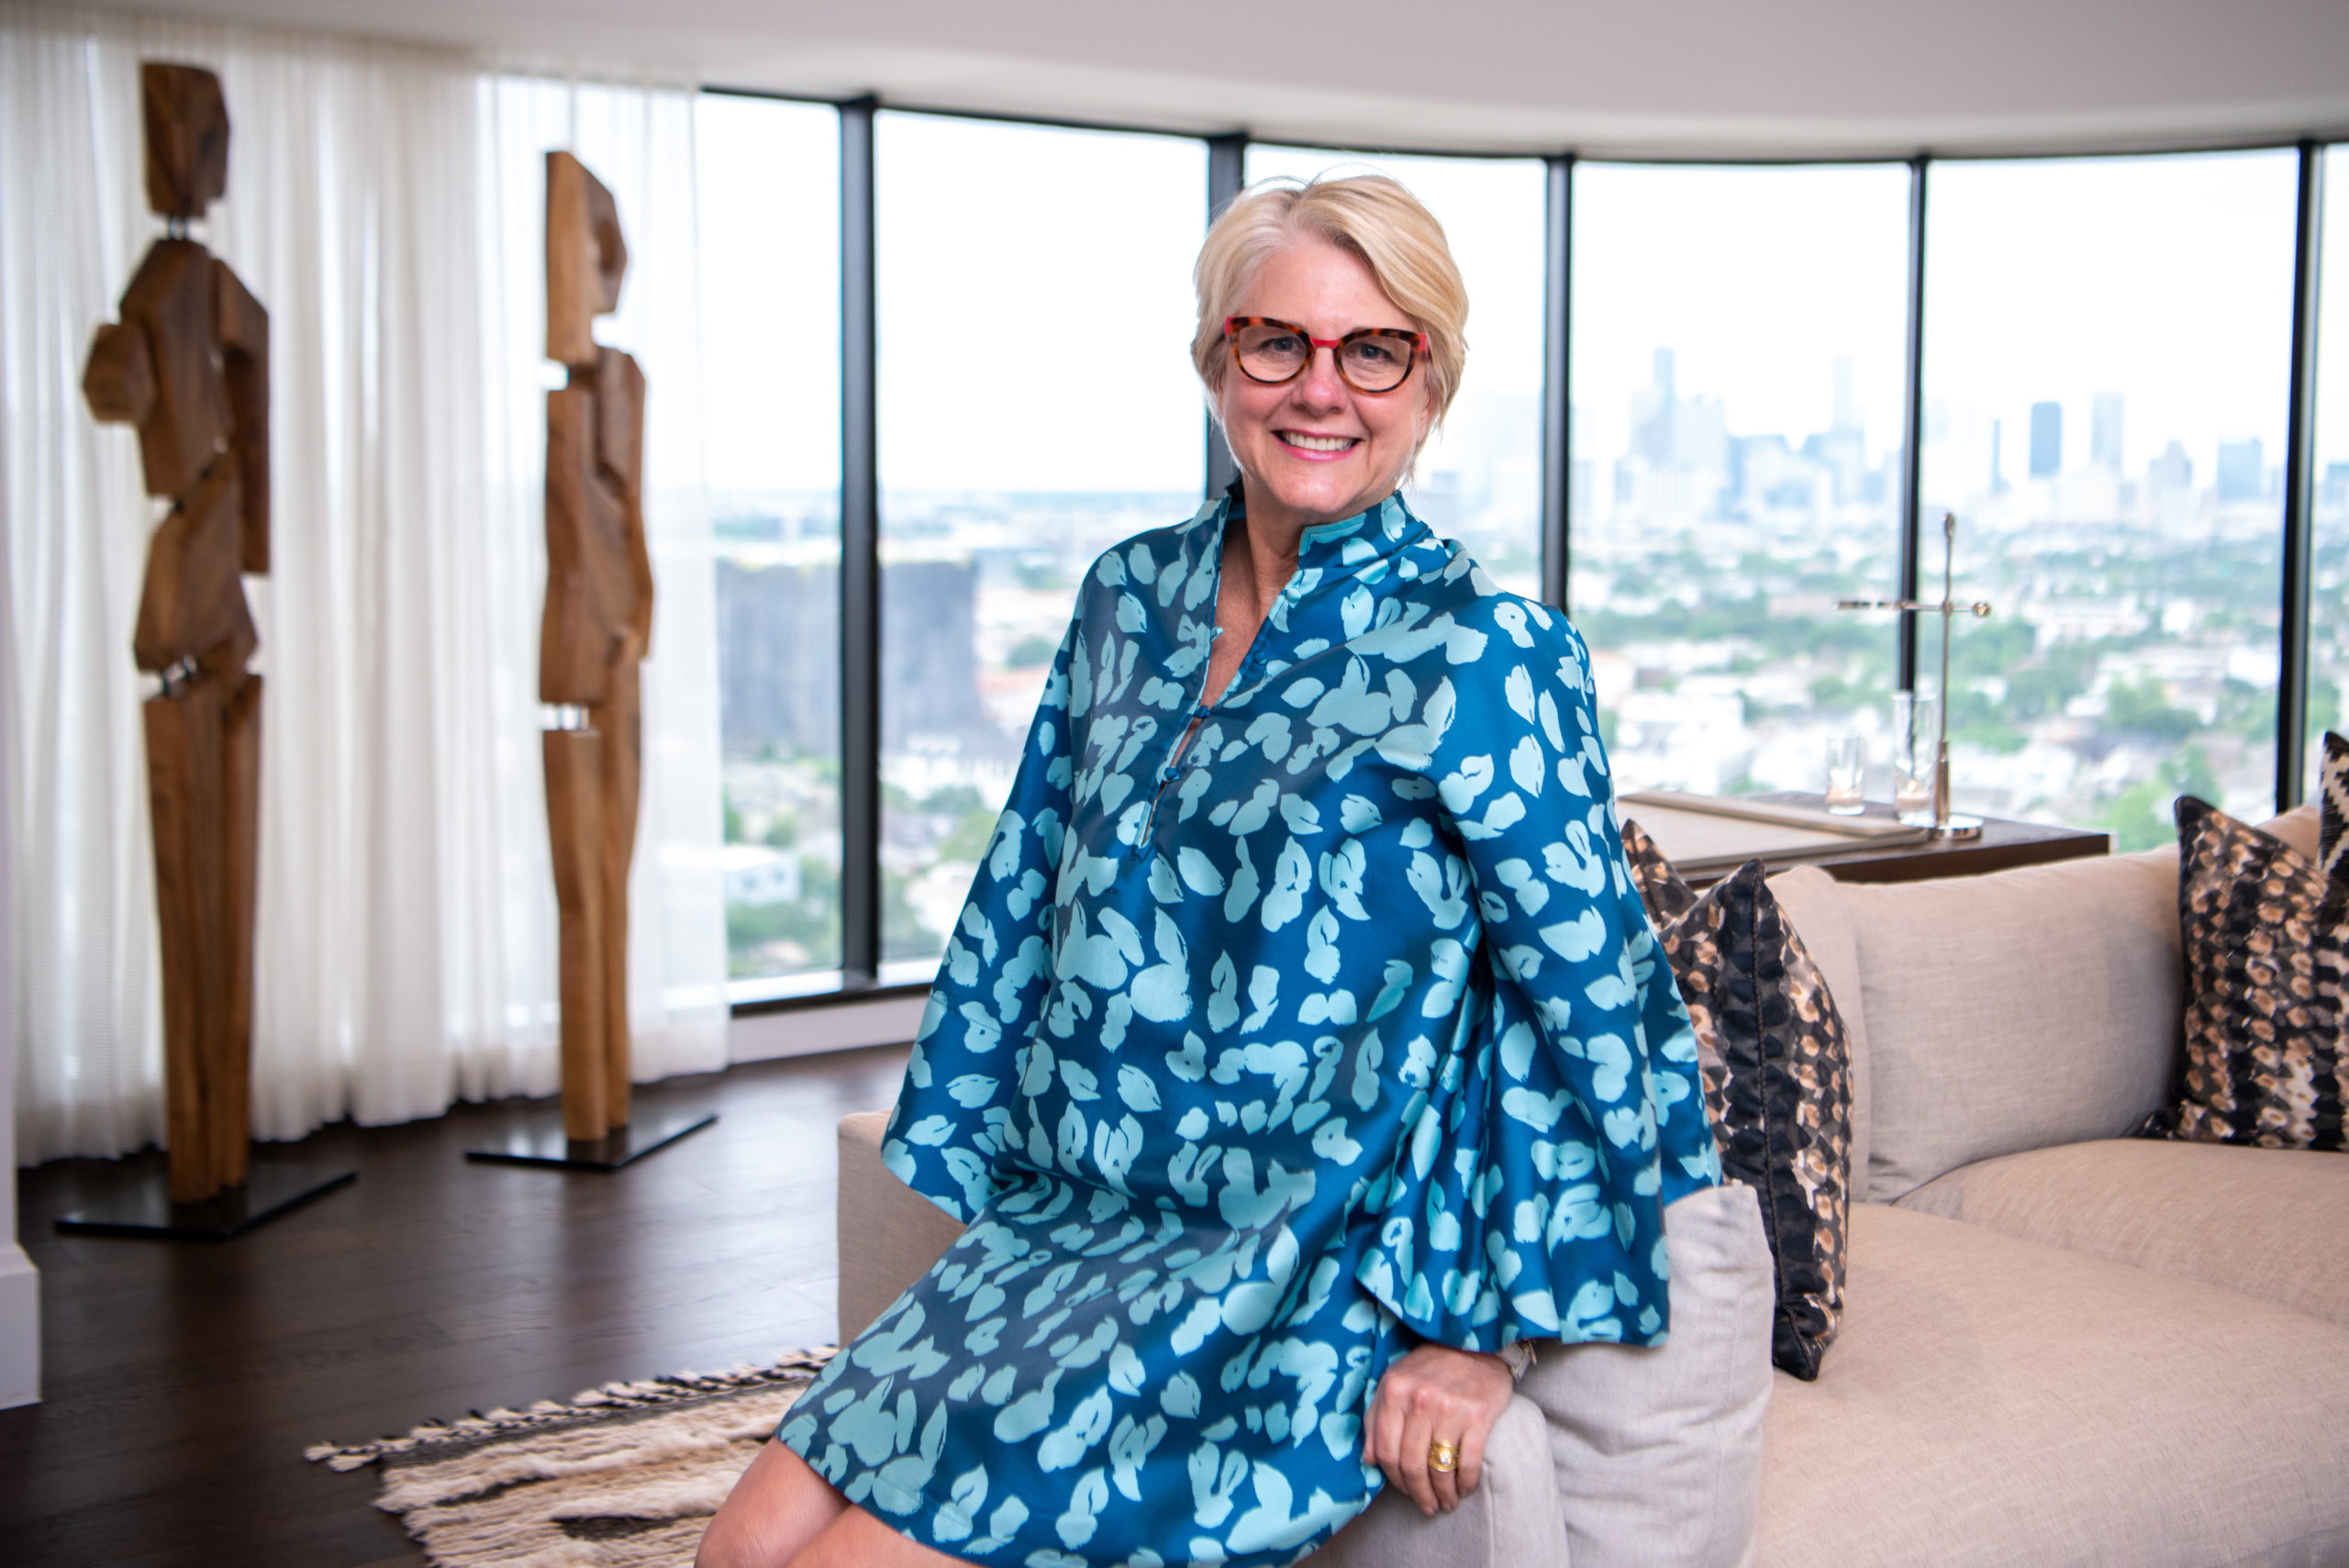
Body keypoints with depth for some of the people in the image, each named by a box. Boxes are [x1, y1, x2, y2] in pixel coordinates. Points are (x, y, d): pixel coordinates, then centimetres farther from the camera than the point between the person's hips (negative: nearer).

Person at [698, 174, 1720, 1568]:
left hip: (1302, 1285, -6)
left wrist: (1486, 1334, -9)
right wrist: (955, 1170, 14)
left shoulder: (1483, 655, -11)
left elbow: (1594, 1002, -10)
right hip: (1055, 1228, 6)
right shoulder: (1129, 599, 8)